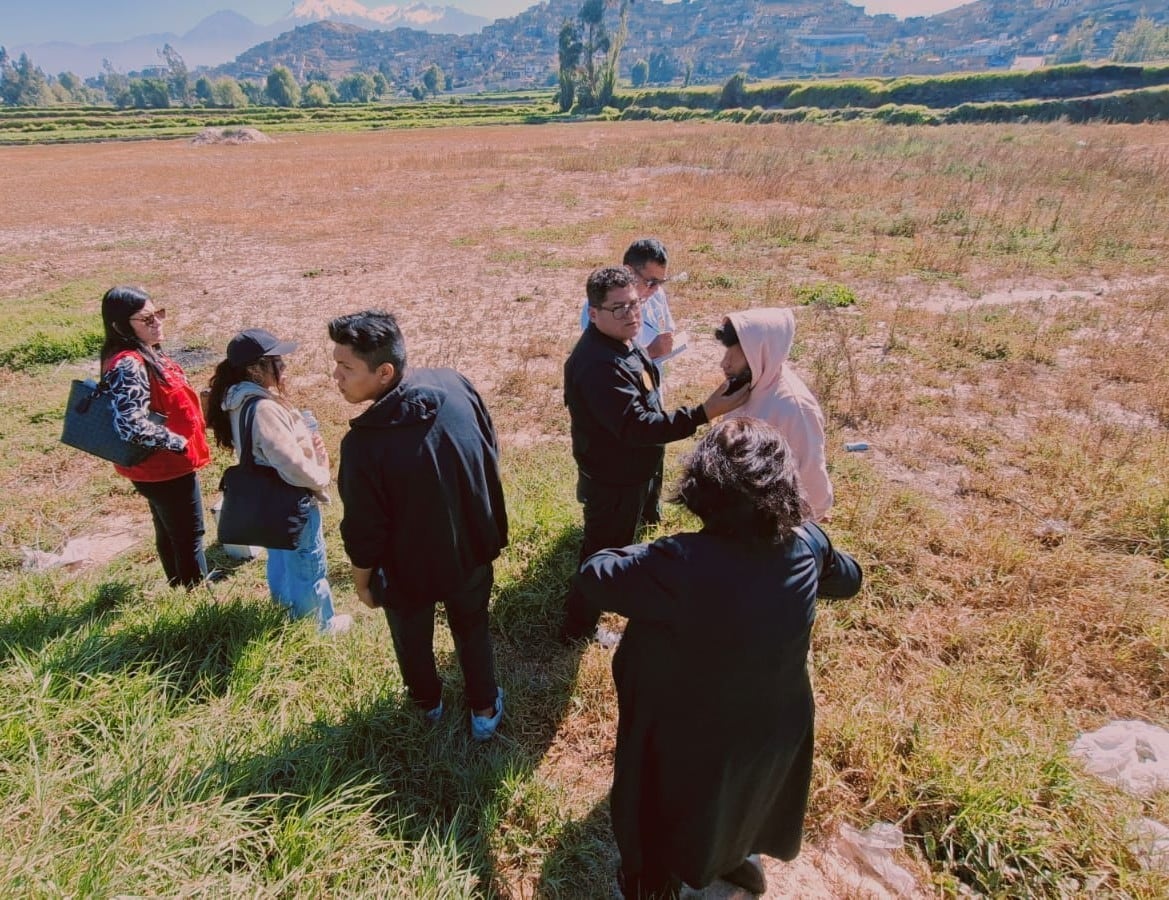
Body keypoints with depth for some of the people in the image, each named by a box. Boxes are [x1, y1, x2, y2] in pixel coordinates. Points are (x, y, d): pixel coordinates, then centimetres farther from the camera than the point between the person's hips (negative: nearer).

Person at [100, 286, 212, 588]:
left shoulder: (145, 352, 4)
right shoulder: (128, 365, -26)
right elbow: (131, 425, -34)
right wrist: (179, 443, -22)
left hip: (162, 464, 10)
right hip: (165, 466, -10)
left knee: (170, 534, 24)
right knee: (189, 537, 5)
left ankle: (181, 589, 41)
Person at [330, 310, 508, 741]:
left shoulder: (363, 443, -33)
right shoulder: (455, 384, -19)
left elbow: (364, 533, -20)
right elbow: (492, 453, -2)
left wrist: (362, 581, 2)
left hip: (409, 569, -3)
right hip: (472, 550, 4)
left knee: (413, 640, 27)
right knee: (472, 629, 28)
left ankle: (428, 704, 53)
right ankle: (485, 710, 45)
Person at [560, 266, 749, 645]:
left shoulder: (621, 344, 0)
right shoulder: (598, 363, -34)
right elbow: (637, 427, -38)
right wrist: (705, 413, -42)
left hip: (628, 472, 10)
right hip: (612, 481, -10)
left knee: (614, 548, 29)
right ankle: (578, 628, 29)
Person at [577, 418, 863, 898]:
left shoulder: (679, 564, -37)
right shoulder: (806, 546, -20)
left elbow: (592, 577, -22)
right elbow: (847, 577, 3)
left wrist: (648, 553, -7)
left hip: (689, 737, -4)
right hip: (773, 725, 5)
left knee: (665, 814, 27)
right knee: (744, 797, 35)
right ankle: (734, 856, 62)